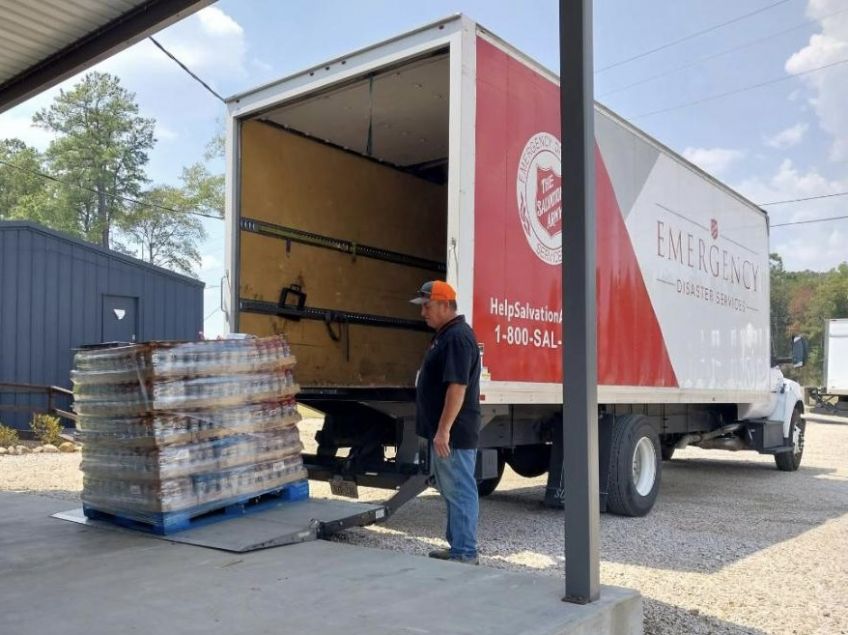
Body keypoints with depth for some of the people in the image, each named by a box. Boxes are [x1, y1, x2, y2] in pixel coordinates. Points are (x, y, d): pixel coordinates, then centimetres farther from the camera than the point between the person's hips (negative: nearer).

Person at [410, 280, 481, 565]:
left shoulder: (457, 337, -18)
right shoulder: (444, 334, 15)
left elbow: (457, 387, -25)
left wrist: (443, 430, -26)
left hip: (453, 434, -11)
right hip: (443, 431, 11)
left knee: (460, 492, -3)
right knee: (451, 491, 17)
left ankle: (465, 554, 4)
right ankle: (457, 546, 27)